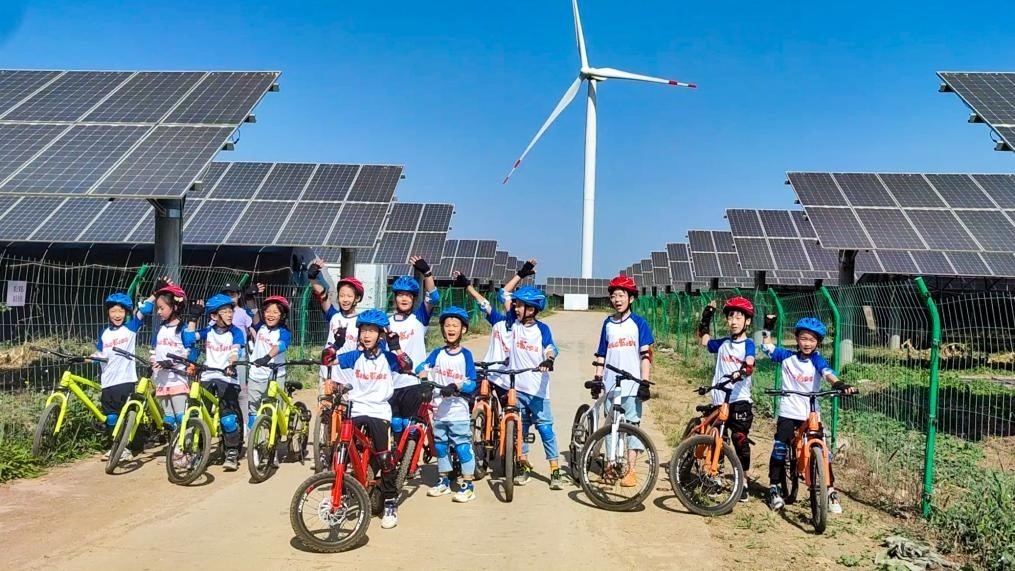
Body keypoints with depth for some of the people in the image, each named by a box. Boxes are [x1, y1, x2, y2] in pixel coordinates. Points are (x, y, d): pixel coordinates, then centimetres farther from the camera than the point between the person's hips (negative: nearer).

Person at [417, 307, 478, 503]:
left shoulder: (465, 355, -3)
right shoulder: (437, 353, 6)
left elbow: (472, 384, -6)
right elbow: (422, 366, -3)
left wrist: (456, 386, -24)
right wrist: (423, 373, -25)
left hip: (459, 412, -4)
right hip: (439, 411, 4)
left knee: (463, 447, -3)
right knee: (440, 446, 14)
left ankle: (467, 485, 7)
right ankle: (443, 481, 29)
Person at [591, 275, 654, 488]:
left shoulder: (639, 323, 2)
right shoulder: (608, 324, 12)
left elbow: (645, 354, -3)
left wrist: (645, 382, -10)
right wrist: (597, 379, 7)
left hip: (632, 385, -3)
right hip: (611, 385, 4)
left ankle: (631, 470, 1)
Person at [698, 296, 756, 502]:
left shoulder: (748, 344, -3)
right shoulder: (722, 344, 12)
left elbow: (749, 365, -21)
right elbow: (703, 338, 28)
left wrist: (738, 373, -43)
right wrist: (707, 315, 20)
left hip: (740, 402, -5)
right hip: (719, 401, 5)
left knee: (740, 442, -3)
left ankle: (742, 483, 8)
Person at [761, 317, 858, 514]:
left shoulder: (817, 360, -3)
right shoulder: (787, 357, 2)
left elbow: (827, 372, -22)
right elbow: (767, 347, 12)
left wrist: (839, 384, -40)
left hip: (811, 414, 0)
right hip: (788, 412, 0)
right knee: (780, 449, -4)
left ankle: (831, 492, 10)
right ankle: (774, 488, 10)